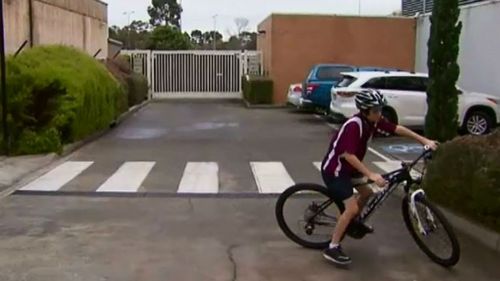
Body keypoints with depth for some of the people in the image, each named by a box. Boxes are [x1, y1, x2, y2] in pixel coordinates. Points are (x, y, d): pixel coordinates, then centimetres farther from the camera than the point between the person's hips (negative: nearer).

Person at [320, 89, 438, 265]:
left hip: (348, 167, 9)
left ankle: (354, 222, 48)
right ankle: (332, 248, -7)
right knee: (351, 208, -15)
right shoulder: (354, 125, -29)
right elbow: (348, 155, -35)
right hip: (334, 170, -9)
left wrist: (424, 140, -1)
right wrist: (371, 175, -38)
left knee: (367, 192, 23)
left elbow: (397, 129, 2)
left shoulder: (374, 121, -4)